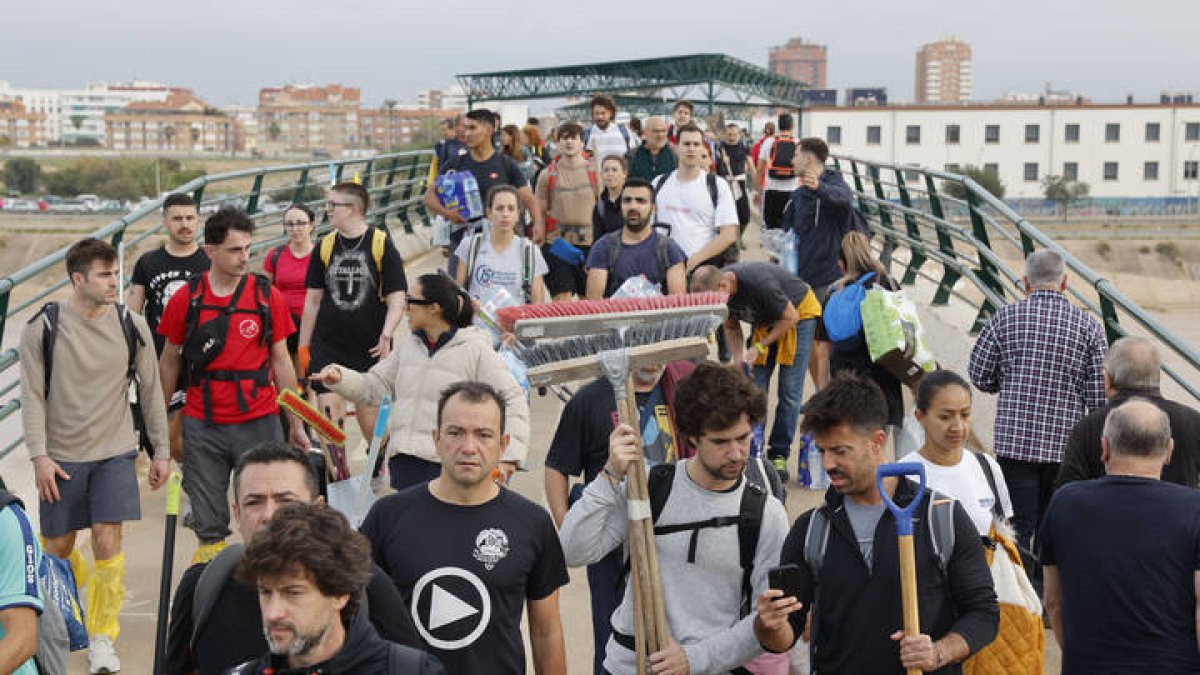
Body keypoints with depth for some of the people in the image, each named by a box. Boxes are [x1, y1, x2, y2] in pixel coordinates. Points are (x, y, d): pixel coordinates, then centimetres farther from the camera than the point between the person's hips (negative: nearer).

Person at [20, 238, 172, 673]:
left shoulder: (131, 326, -2)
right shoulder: (44, 327, -7)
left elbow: (151, 391, 6)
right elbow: (32, 396, -4)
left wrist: (161, 451, 7)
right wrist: (39, 456, -10)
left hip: (115, 455, 0)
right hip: (61, 456, 0)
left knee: (107, 543, -9)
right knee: (58, 547, 10)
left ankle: (102, 638, 6)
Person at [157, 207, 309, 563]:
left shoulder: (268, 296, 0)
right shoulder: (186, 299, 0)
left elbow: (281, 362, 6)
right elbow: (170, 360, 10)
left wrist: (295, 424, 6)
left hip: (259, 423, 0)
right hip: (202, 425, 0)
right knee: (209, 525, 7)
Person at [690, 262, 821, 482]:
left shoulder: (758, 283, -39)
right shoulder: (717, 289, -18)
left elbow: (790, 317, -24)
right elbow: (731, 327, 0)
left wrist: (759, 347, -22)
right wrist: (738, 361, -14)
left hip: (799, 312, -6)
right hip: (765, 319, 6)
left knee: (789, 391, -9)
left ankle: (779, 456, -2)